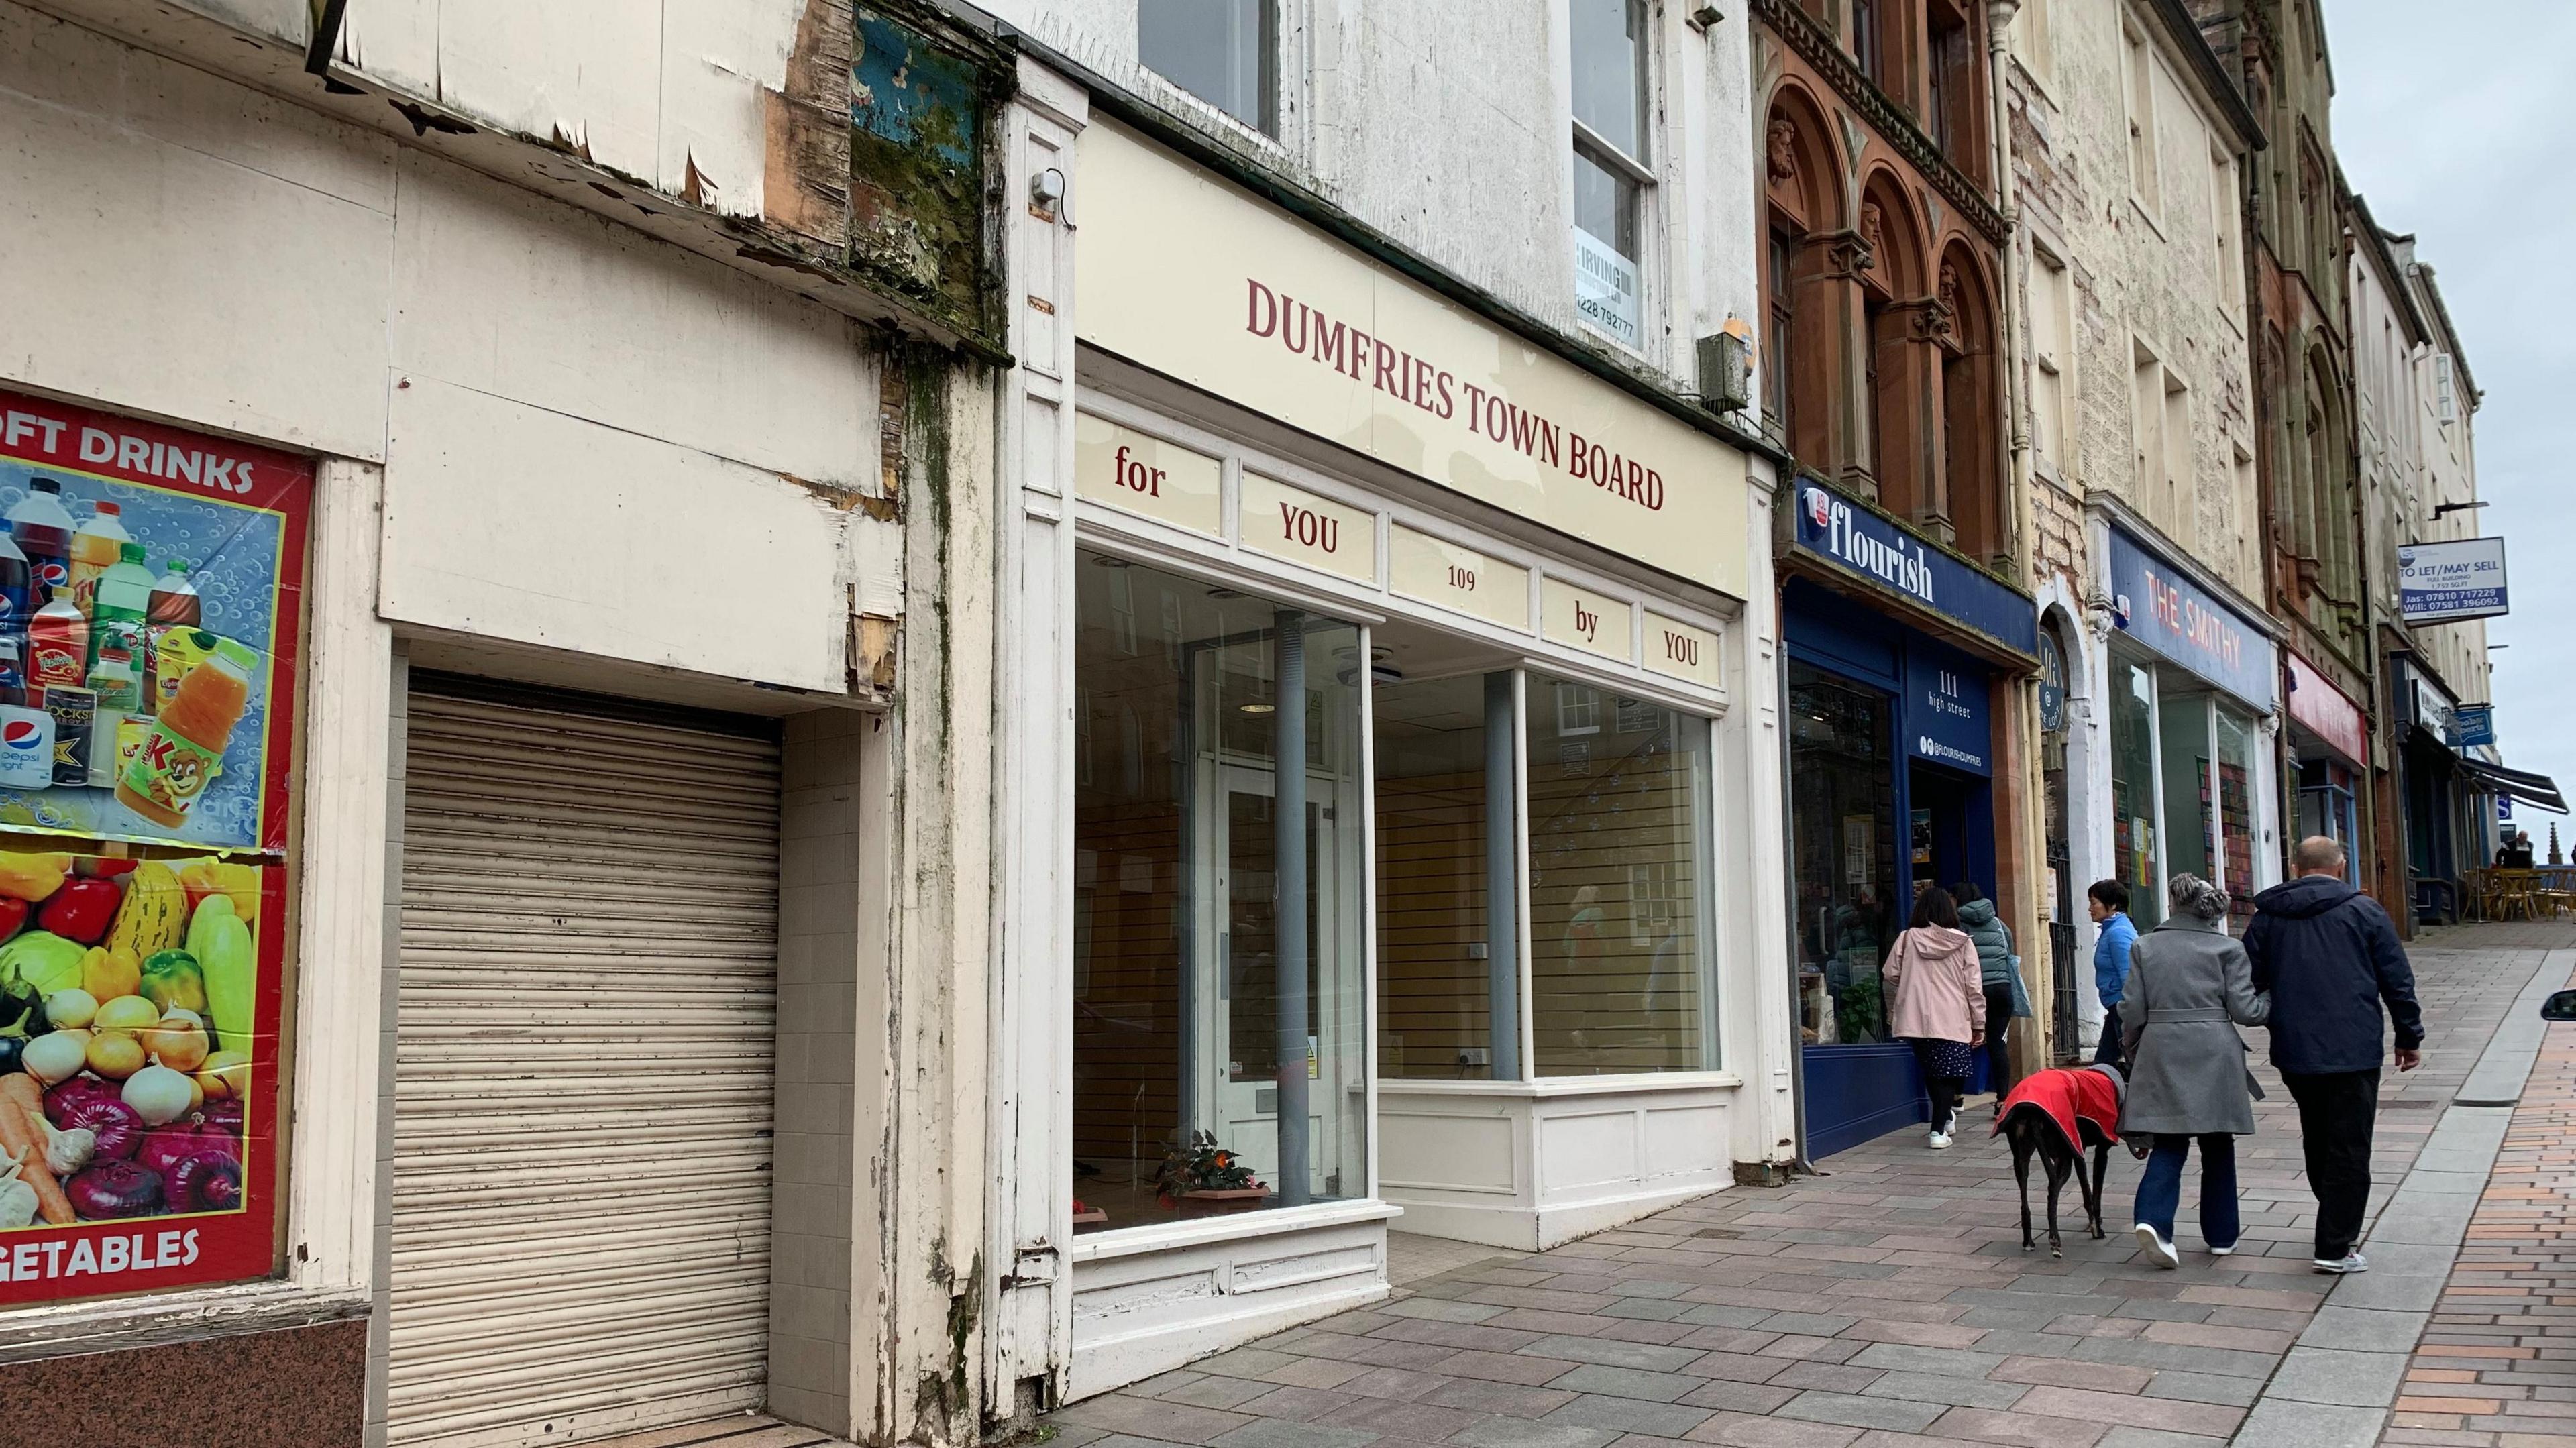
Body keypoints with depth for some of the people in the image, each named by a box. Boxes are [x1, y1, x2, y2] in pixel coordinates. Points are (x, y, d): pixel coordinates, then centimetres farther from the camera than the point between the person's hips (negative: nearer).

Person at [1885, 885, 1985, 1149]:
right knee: (1948, 1075, 1)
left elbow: (1890, 976, 5)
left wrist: (1894, 1012, 21)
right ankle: (1939, 1130, -8)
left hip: (1915, 1019, 2)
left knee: (1930, 1073, 19)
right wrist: (1979, 1024, 8)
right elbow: (1974, 987, 1)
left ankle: (1946, 1117, 33)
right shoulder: (1962, 942, 0)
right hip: (1952, 1021, -2)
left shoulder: (1907, 939, 2)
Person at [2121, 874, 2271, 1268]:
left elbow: (2132, 1010, 3)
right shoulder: (2227, 949, 0)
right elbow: (2244, 1010, -3)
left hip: (2161, 1054, 1)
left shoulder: (2144, 947, 5)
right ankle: (2220, 1236, 21)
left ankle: (2153, 1220, -18)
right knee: (2217, 1146, 12)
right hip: (2213, 1055, -1)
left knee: (2168, 1143, 4)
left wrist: (2131, 1050, 18)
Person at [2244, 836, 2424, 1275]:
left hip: (2294, 1053, 4)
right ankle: (2336, 1247, -4)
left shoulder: (2267, 916, 6)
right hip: (2354, 1052, -3)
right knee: (2349, 1148, -1)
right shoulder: (2364, 912, -2)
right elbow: (2398, 981, 0)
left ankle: (2339, 1227, 32)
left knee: (2317, 1143, 19)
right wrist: (2410, 1037, 9)